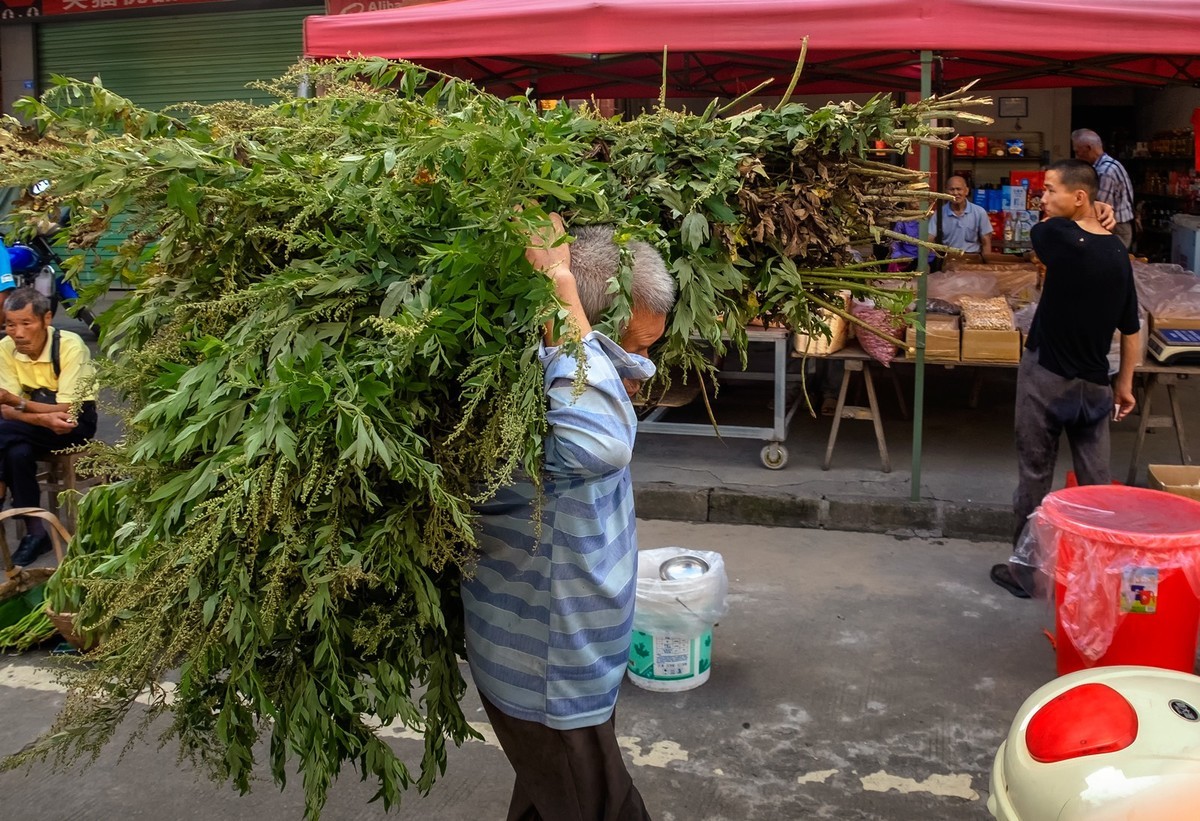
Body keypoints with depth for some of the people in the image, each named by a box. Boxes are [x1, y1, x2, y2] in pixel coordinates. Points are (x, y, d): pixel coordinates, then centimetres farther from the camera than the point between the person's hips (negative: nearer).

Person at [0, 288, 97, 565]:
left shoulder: (70, 345, -23)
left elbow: (68, 410, -23)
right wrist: (44, 418, -33)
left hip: (76, 420, -4)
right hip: (37, 428, 4)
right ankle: (35, 531, -18)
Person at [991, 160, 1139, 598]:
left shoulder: (1059, 236, -17)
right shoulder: (1117, 252, 2)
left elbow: (1037, 231, 8)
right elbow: (1130, 328, 8)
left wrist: (1085, 220, 16)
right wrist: (1125, 384, 17)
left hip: (1047, 378, -5)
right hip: (1094, 384, 5)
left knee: (1035, 475, 5)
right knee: (1096, 479, 12)